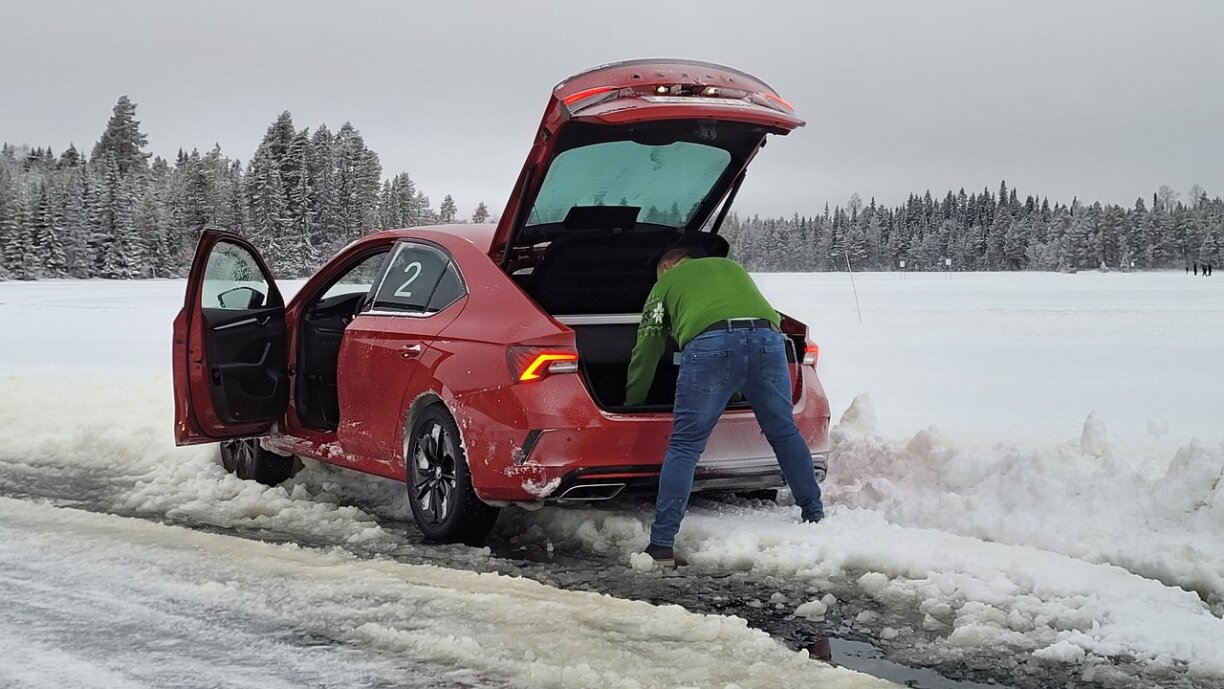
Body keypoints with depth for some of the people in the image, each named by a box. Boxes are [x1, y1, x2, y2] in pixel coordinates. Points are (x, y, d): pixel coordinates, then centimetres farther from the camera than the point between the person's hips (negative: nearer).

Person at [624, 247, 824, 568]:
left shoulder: (666, 282, 30)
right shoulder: (731, 267, 40)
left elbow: (646, 349, 31)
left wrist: (631, 403, 41)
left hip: (710, 343, -3)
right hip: (767, 336, 4)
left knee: (684, 446, 0)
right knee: (785, 433, 19)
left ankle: (662, 545, -4)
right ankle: (815, 517, 25)